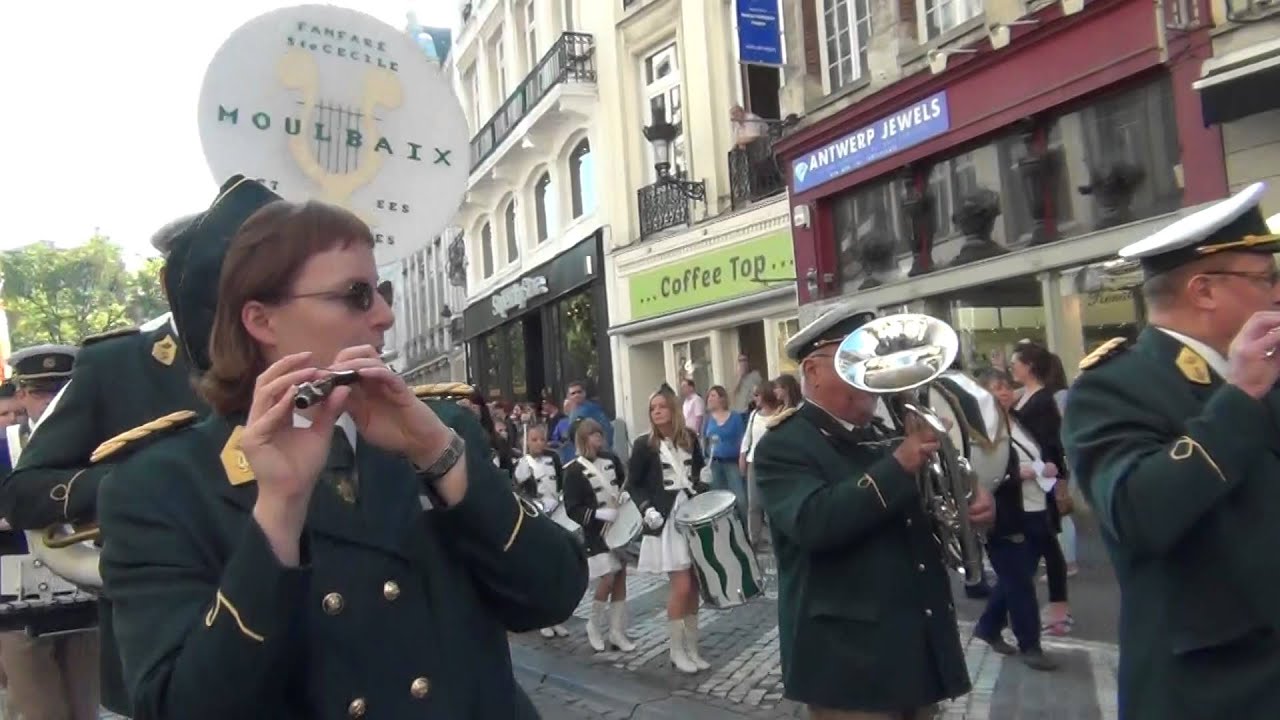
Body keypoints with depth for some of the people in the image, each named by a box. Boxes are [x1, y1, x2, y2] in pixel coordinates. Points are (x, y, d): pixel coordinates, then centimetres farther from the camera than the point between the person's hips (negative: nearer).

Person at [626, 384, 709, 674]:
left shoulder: (690, 438, 4)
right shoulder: (644, 444, -7)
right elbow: (633, 485, -3)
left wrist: (707, 497, 2)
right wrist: (646, 509, -17)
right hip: (666, 520, -4)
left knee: (694, 585, 8)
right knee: (681, 586, -7)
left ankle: (691, 647, 20)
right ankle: (676, 651, 9)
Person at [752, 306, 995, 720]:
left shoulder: (881, 435, 11)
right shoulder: (784, 445, -11)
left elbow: (922, 516, 18)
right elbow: (813, 522, -29)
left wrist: (970, 504, -3)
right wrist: (899, 465, -28)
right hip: (850, 658, -7)